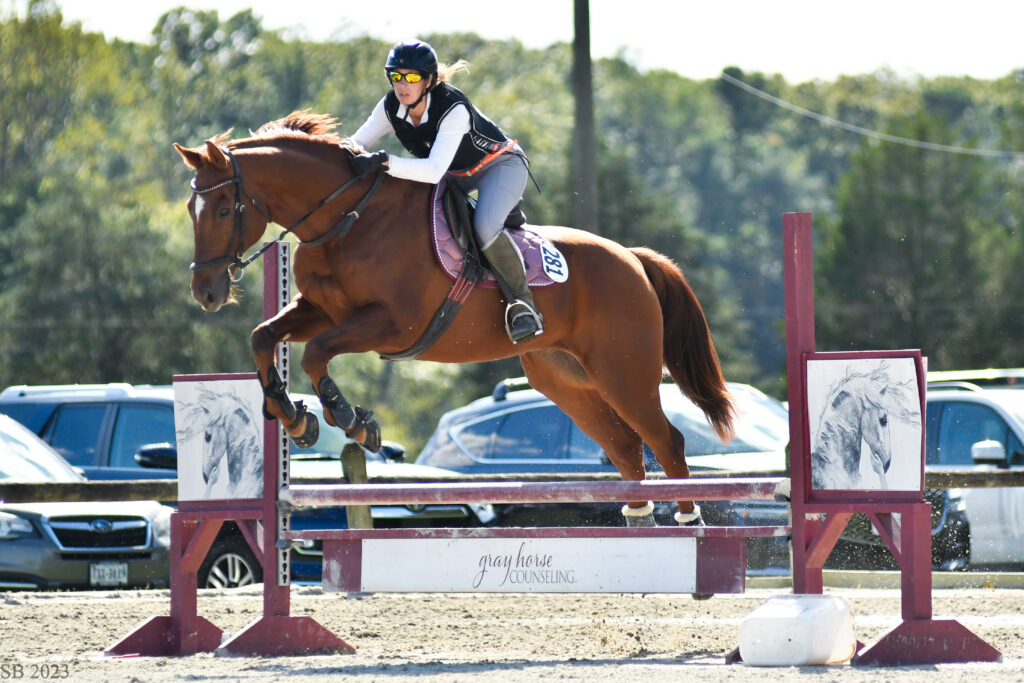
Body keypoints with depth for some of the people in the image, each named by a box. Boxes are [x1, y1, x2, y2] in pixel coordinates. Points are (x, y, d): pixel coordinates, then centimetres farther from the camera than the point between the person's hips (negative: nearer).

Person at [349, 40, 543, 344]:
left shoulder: (454, 108, -36)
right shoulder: (391, 107, -16)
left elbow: (434, 170, -45)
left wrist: (384, 161, -54)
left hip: (500, 164, -8)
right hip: (457, 176, 8)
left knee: (484, 227, -33)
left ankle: (523, 305, -18)